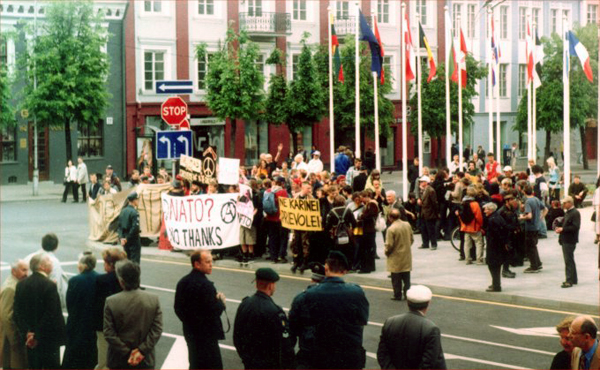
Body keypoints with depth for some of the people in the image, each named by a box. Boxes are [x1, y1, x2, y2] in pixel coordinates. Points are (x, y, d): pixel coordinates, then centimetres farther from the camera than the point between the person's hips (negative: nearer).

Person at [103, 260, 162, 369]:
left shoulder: (111, 302, -13)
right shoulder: (154, 299, -8)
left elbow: (108, 333, -13)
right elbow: (157, 330, -11)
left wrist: (127, 352, -10)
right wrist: (142, 350, -12)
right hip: (145, 361, 1)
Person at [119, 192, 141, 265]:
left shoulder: (123, 211, 8)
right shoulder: (134, 212, -17)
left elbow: (120, 225, 7)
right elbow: (135, 228, -23)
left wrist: (121, 237, 2)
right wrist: (127, 238, -13)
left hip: (125, 240, 8)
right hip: (134, 240, -8)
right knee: (135, 261, -5)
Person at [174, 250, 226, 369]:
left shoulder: (183, 282, 4)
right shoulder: (205, 285, -23)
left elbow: (178, 309, 9)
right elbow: (214, 311, -24)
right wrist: (221, 301, -6)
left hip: (190, 332, 9)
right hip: (206, 336, -9)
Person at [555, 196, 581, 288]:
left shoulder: (575, 213, -14)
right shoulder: (567, 212, 16)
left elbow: (575, 227, -21)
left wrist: (563, 229, -20)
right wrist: (559, 228, 7)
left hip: (570, 240, -10)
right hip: (565, 240, 10)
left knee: (569, 261, -9)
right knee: (569, 260, 15)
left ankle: (569, 281, -7)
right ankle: (573, 279, 23)